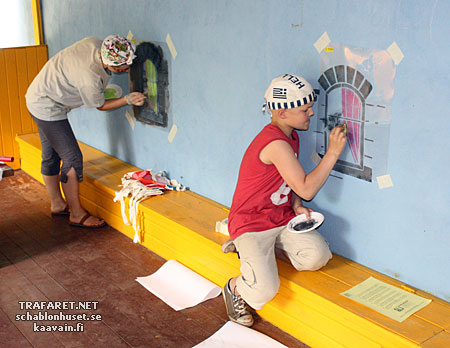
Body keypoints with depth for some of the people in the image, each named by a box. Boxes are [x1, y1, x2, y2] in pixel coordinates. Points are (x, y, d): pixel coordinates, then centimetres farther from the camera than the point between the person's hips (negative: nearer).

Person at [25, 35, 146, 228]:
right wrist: (128, 99, -16)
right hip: (47, 108, -10)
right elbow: (100, 105, -14)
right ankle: (76, 214, 4)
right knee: (72, 158, -6)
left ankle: (57, 204, 33)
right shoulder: (90, 80, -34)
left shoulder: (95, 43, -13)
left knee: (51, 155, 19)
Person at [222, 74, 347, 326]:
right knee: (265, 290, -23)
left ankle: (261, 251, 11)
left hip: (283, 218, 9)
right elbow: (306, 189, -25)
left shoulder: (291, 136, 7)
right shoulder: (276, 144, -25)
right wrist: (333, 152, -23)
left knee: (318, 256, -14)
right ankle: (234, 286, 14)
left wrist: (297, 206, 1)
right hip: (251, 223, -9)